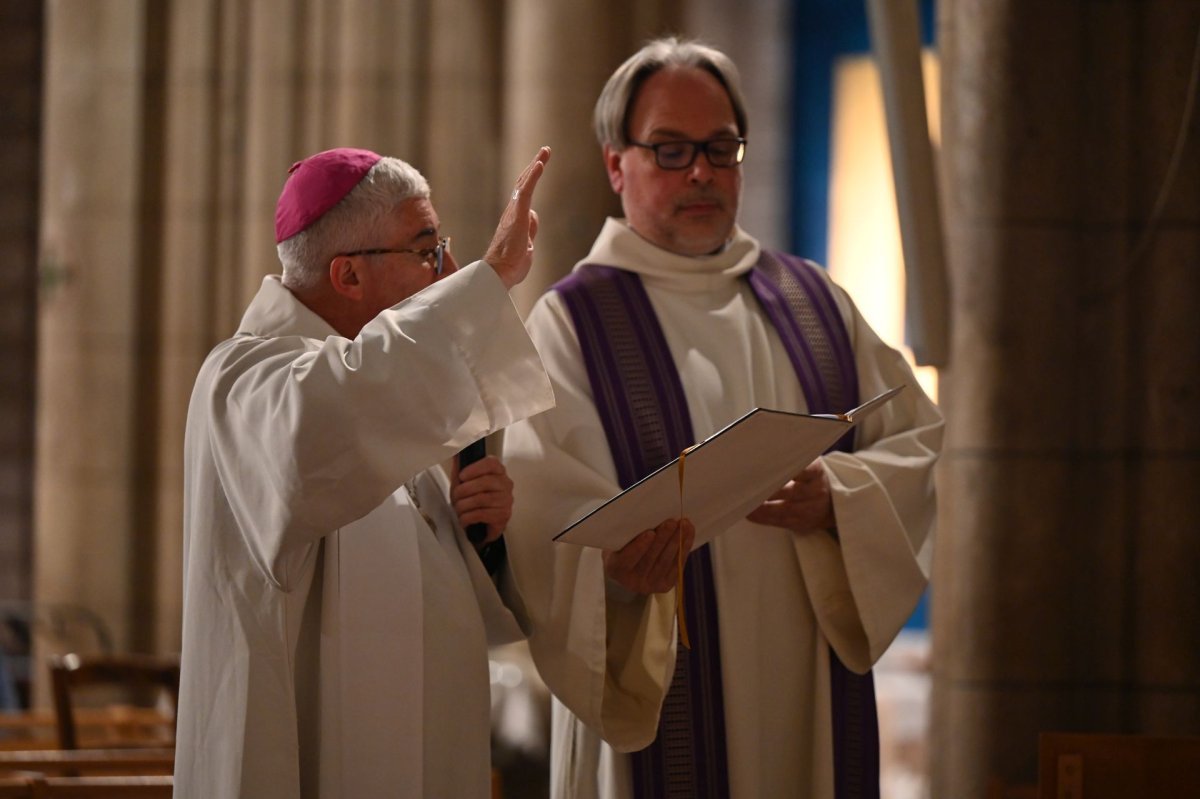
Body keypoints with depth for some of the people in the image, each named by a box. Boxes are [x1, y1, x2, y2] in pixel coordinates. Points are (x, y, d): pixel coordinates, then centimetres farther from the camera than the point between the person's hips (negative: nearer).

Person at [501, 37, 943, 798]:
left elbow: (924, 444, 6)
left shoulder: (812, 301, 12)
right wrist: (615, 564, -34)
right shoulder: (575, 322, -1)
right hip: (663, 706, -4)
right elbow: (546, 521, -12)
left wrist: (838, 495, -15)